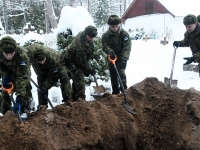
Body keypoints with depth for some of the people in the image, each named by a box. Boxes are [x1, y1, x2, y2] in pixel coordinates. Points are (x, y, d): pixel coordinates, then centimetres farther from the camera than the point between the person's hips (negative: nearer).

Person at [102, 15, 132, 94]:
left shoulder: (124, 33, -17)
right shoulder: (106, 35, -8)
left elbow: (127, 47, -22)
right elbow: (104, 46, -10)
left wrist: (124, 59, -34)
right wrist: (110, 51, -34)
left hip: (121, 57, -3)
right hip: (111, 57, 4)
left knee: (121, 72, -18)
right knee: (113, 75, 10)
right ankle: (115, 92, 23)